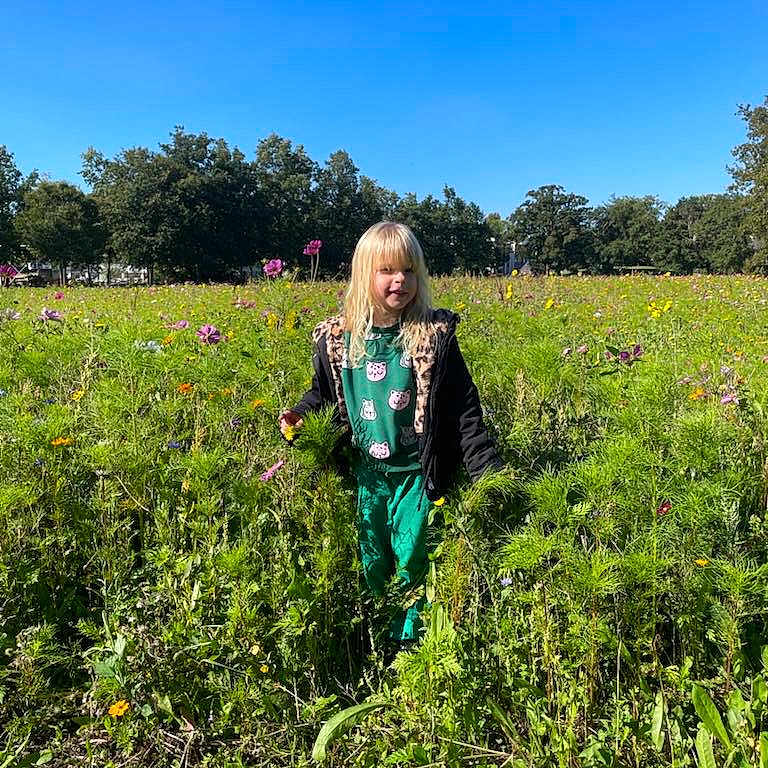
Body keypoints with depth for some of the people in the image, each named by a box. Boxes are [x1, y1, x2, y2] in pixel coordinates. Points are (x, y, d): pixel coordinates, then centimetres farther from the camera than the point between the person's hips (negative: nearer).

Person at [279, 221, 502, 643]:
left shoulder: (434, 335, -9)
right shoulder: (337, 338, -2)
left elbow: (463, 410, -7)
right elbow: (324, 393, 14)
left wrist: (487, 470, -12)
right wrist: (298, 414, -6)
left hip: (415, 475, -2)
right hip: (362, 473, 3)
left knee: (412, 567, 8)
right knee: (368, 569, 16)